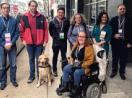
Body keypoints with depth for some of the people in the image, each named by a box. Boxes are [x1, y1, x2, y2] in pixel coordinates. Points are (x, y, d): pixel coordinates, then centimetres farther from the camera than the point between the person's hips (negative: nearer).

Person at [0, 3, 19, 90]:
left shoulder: (14, 20, 0)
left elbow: (17, 33, -1)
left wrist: (11, 43, -12)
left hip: (12, 46, 0)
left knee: (13, 64, 9)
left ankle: (13, 79, 26)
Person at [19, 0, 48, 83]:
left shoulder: (41, 17, -1)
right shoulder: (24, 17, 1)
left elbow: (45, 29, 0)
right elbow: (22, 30, 7)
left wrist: (45, 40, -4)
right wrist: (23, 39, 2)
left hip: (39, 42, -1)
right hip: (29, 42, 1)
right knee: (31, 59, 13)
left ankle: (39, 75, 20)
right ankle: (32, 75, 24)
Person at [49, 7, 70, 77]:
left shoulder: (66, 22, -5)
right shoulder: (53, 22, -6)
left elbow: (68, 30, 9)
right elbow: (50, 30, 8)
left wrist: (65, 36, 1)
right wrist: (53, 36, 5)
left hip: (64, 42, 0)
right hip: (55, 42, 0)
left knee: (64, 56, 7)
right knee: (55, 56, 12)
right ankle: (54, 70, 25)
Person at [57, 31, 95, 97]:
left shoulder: (89, 47, -12)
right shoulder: (76, 46, 8)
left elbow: (91, 60, -15)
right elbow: (72, 56, 19)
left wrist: (82, 65, -20)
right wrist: (72, 62, 0)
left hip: (84, 67, -6)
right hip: (75, 65, 6)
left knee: (76, 72, -31)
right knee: (66, 68, -17)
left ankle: (76, 90, -11)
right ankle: (65, 86, -10)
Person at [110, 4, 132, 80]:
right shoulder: (113, 19, 4)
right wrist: (114, 35, -14)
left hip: (124, 43, -1)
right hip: (115, 42, 1)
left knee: (123, 59, 8)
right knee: (115, 58, 13)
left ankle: (122, 72, 24)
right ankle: (114, 71, 29)